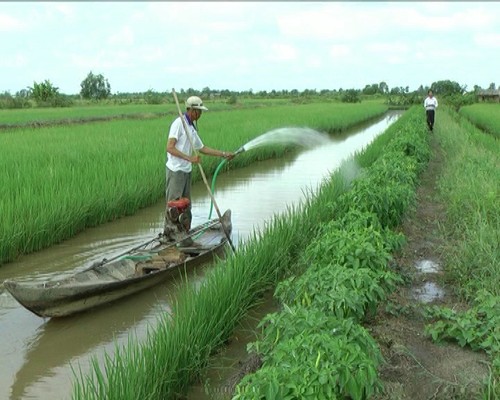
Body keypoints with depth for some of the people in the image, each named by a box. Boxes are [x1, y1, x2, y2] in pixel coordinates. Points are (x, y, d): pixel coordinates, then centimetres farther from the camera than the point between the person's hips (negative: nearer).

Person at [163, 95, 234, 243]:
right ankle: (171, 233, 5)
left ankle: (182, 234, 20)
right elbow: (169, 148, -20)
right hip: (176, 170, -9)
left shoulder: (192, 128, 15)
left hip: (186, 171, 9)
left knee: (185, 204, 12)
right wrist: (189, 158, -24)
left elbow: (202, 148, 23)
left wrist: (224, 154, 21)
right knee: (174, 204, -4)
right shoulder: (179, 123, -12)